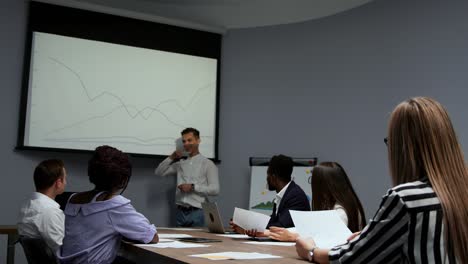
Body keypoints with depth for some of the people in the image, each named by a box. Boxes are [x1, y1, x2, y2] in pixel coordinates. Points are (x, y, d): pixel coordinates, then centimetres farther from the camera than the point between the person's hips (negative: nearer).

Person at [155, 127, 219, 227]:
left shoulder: (207, 164, 0)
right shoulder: (180, 163, 14)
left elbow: (215, 189, -8)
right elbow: (159, 172, 14)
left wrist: (193, 187, -16)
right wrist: (171, 157, 3)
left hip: (197, 212, -4)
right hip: (180, 212, 4)